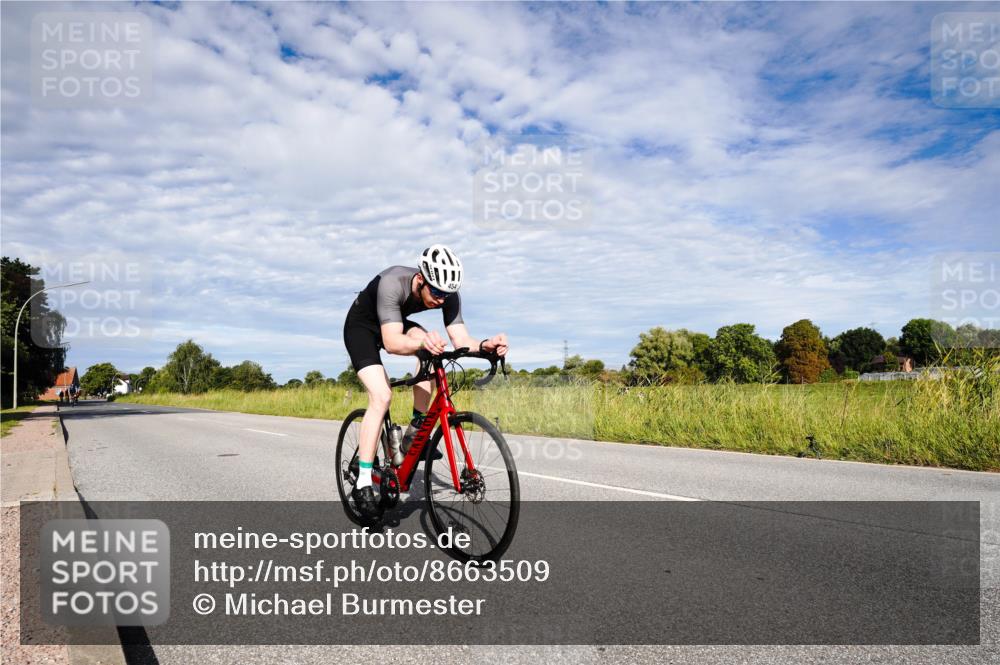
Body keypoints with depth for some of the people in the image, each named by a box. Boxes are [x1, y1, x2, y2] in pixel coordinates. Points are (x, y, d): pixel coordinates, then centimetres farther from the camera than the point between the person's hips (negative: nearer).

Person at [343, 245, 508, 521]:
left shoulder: (448, 294, -23)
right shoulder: (393, 283, -38)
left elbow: (461, 339, -29)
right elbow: (391, 342, -46)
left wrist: (486, 345, -50)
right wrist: (422, 343, -66)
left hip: (394, 323, 5)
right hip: (361, 326, -5)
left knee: (432, 347, -26)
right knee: (382, 396, -23)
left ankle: (415, 433, -13)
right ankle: (363, 485, -15)